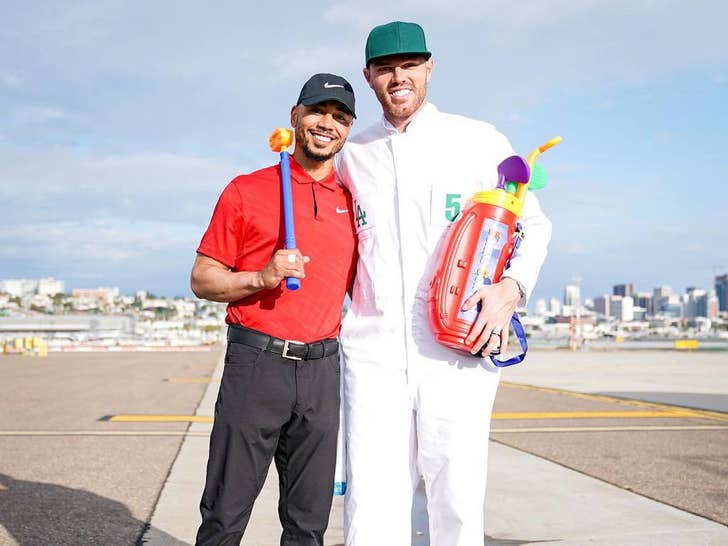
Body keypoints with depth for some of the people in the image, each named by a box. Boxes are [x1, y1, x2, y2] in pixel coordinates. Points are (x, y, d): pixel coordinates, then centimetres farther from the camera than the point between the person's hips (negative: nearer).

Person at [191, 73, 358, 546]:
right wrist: (260, 278, -14)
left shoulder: (352, 201, 12)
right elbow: (202, 280, 2)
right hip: (255, 361, -3)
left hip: (322, 368, 3)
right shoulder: (247, 191, 3)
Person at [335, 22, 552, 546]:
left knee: (458, 503, 0)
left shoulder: (480, 141, 4)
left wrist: (511, 288, -8)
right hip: (372, 347, 2)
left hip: (459, 347, -2)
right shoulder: (352, 155, 14)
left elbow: (533, 224, 9)